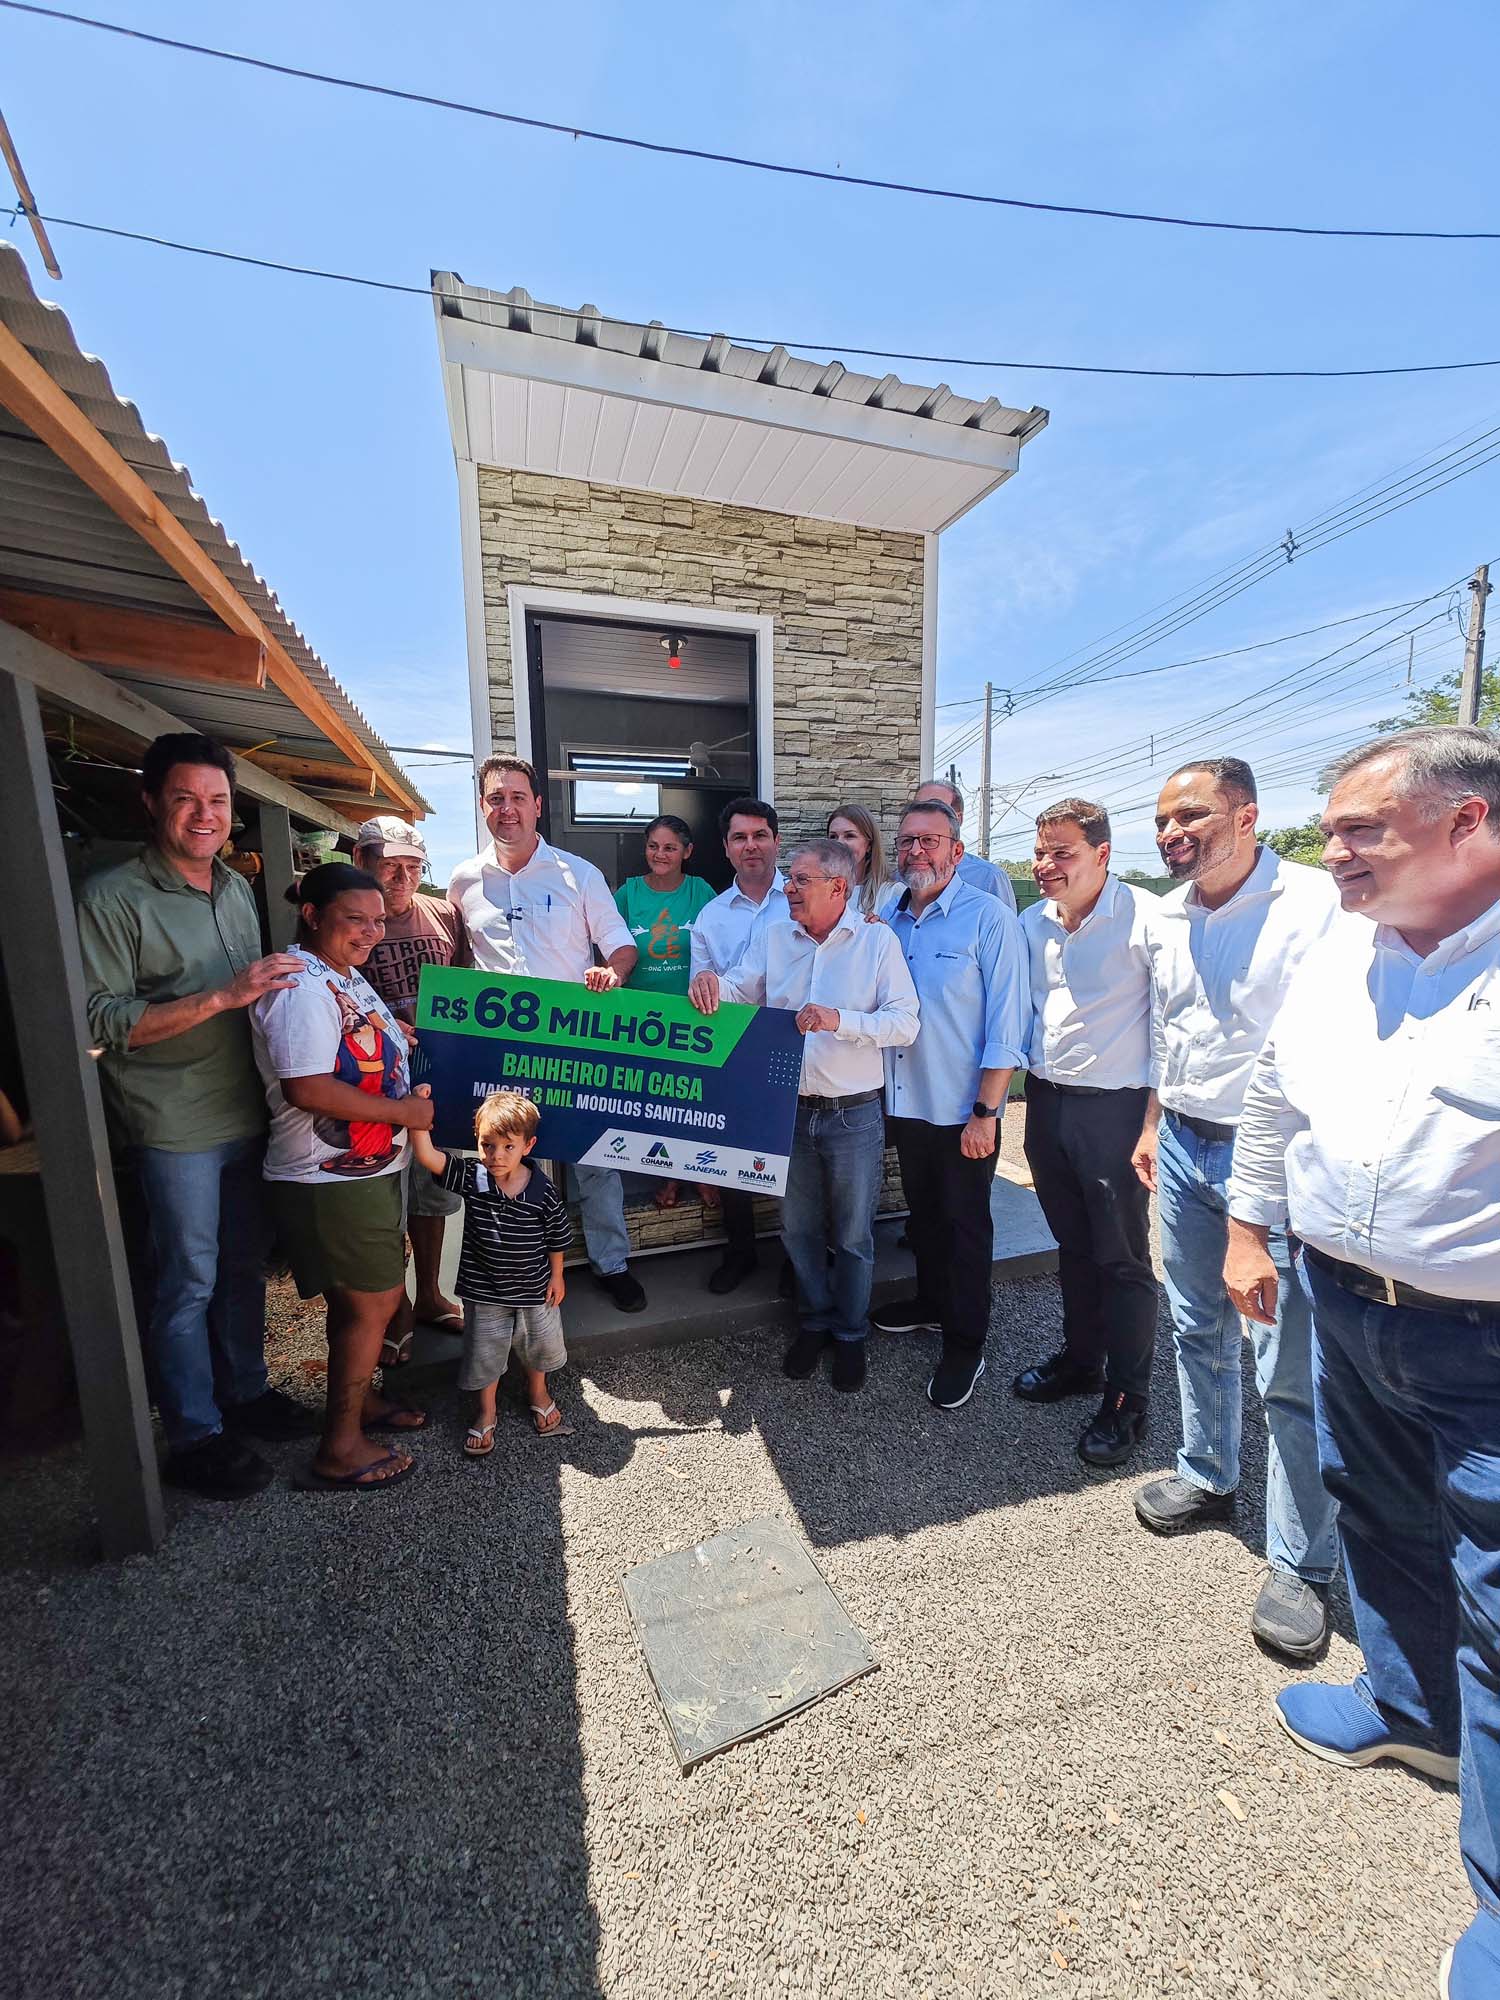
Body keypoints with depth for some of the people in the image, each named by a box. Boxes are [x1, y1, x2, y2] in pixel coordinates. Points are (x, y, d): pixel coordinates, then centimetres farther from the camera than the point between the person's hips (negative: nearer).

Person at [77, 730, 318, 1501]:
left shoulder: (238, 888, 10)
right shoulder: (112, 897, -10)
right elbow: (104, 1023, -15)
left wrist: (277, 989, -3)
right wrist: (221, 997, -24)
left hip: (247, 1115, 6)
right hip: (172, 1129, -6)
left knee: (244, 1265, 17)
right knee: (187, 1282, 6)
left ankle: (244, 1392, 36)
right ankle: (194, 1437, 23)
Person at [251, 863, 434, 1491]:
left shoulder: (344, 976, 11)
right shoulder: (303, 986, -22)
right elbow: (306, 1088, -29)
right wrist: (403, 1111, -22)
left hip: (364, 1170, 10)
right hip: (332, 1181, -10)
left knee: (359, 1299, 22)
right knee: (373, 1303, 2)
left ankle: (360, 1400, 41)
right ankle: (341, 1448, 20)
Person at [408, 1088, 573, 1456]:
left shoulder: (544, 1192, -19)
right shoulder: (470, 1180, -18)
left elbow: (557, 1238, -5)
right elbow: (427, 1155, -29)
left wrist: (556, 1277, 1)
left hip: (534, 1289, 0)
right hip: (484, 1294, 0)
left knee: (538, 1347, 21)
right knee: (484, 1356, 14)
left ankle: (538, 1392, 51)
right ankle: (485, 1412, 40)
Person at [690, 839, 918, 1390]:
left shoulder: (878, 940, -6)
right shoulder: (771, 936, 5)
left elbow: (905, 1024, -12)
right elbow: (739, 991, 2)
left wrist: (840, 1020, -26)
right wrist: (711, 983, -20)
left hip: (854, 1114, -3)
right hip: (791, 1110, 3)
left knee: (852, 1235, 13)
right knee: (799, 1229, 17)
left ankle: (850, 1333, 35)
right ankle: (816, 1320, 41)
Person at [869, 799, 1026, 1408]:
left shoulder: (989, 918, -12)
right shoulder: (887, 918, 4)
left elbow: (1006, 1024, -15)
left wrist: (985, 1113, -17)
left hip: (963, 1111, -5)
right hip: (904, 1103, 5)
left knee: (964, 1226, 10)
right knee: (922, 1212, 22)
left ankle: (964, 1346, 28)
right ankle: (932, 1301, 44)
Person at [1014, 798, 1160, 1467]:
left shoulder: (1145, 918, -13)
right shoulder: (1032, 923, 6)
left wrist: (1155, 1119, -15)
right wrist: (1029, 1090, 7)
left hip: (1115, 1109, -6)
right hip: (1047, 1103, 6)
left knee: (1123, 1259, 6)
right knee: (1072, 1245, 20)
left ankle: (1126, 1400, 24)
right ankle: (1080, 1359, 39)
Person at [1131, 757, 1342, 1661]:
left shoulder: (1314, 902, -14)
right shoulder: (1168, 916, 8)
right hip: (1184, 1146, 7)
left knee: (1289, 1369, 3)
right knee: (1197, 1330, 20)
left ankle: (1303, 1565, 23)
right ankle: (1209, 1480, 41)